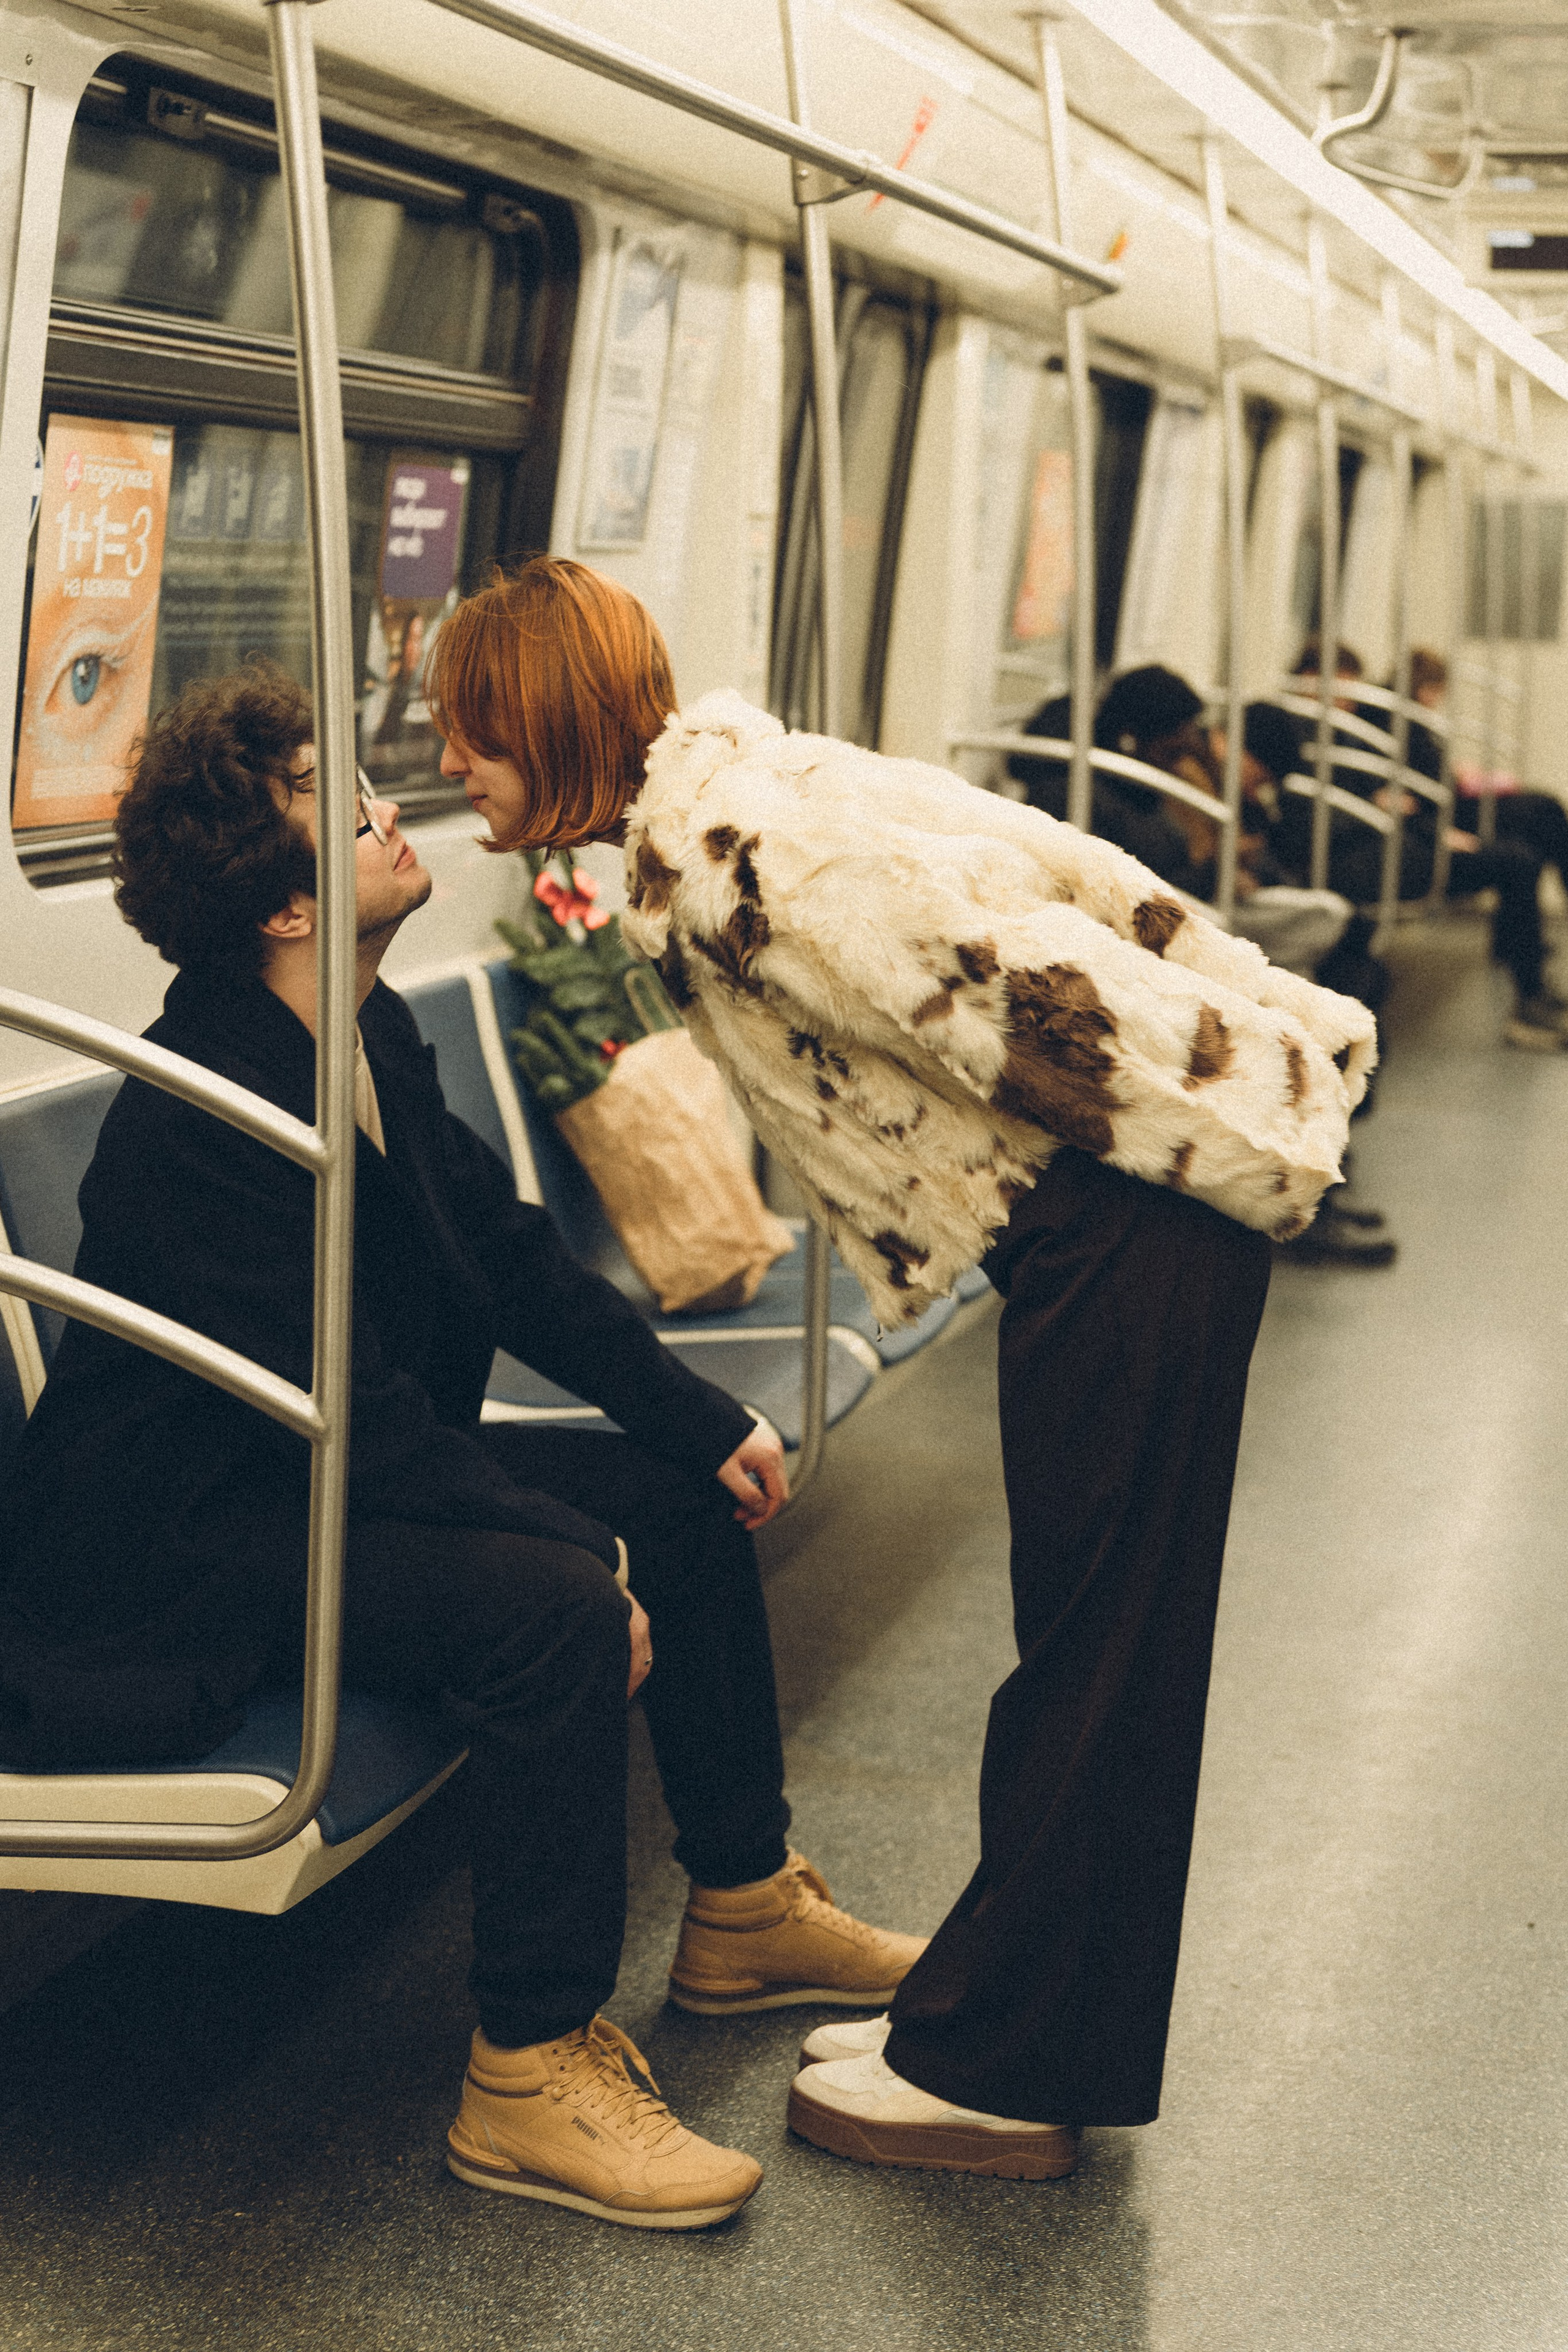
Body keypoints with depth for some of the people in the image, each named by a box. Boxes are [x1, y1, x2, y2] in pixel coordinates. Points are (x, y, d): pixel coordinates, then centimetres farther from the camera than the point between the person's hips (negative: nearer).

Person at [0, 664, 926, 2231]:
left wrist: (705, 1422, 4)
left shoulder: (373, 1039, 3)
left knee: (687, 1501, 7)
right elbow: (352, 1408, -28)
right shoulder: (198, 1116, -26)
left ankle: (746, 1908, 22)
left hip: (337, 1473, 10)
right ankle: (532, 2074, -16)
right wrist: (579, 1562, -26)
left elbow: (513, 1254, 10)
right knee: (554, 1606, -29)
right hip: (170, 1560, -10)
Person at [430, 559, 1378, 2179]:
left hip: (1143, 1214, -10)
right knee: (1089, 1637, 16)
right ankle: (988, 2026, 28)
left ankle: (1002, 2079, 10)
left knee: (1094, 1651, -1)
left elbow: (998, 985, -23)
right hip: (1107, 1209, 10)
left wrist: (1252, 1144, -15)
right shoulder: (708, 807, 13)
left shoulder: (715, 854, -19)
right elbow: (1075, 887, 16)